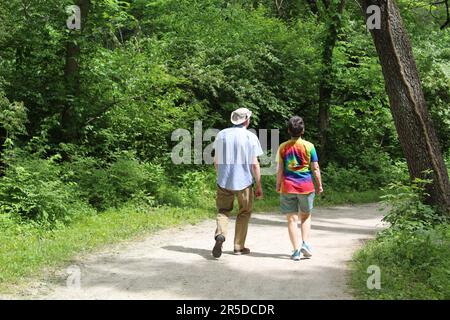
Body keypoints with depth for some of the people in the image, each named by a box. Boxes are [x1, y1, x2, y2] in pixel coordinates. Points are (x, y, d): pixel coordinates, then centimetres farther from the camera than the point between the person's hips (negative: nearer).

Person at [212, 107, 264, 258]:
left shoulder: (221, 134, 3)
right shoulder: (251, 137, -6)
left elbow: (216, 161, 8)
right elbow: (255, 164, -7)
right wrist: (259, 186, 0)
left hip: (224, 181, 2)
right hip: (244, 181, -2)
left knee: (223, 211, 12)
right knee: (244, 213, 14)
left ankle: (220, 234, -16)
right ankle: (239, 246, 17)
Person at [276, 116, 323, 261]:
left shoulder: (283, 147, -2)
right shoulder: (309, 146, -4)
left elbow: (280, 169, -1)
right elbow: (315, 168, -2)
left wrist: (278, 185, 11)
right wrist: (319, 185, 8)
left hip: (288, 186, 0)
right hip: (306, 186, 0)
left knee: (292, 219, 4)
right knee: (305, 216, 18)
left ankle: (297, 250, 2)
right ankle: (305, 243, 2)